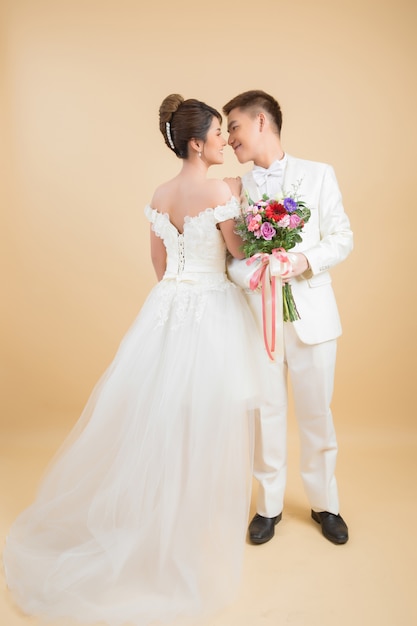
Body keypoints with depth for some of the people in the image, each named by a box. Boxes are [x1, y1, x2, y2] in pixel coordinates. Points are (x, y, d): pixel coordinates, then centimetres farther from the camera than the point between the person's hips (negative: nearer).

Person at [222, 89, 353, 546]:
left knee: (316, 413, 9)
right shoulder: (236, 188, 7)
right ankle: (269, 506, 28)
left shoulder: (319, 175, 5)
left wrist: (305, 261, -17)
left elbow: (342, 238, 1)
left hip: (311, 313, 0)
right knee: (267, 413, 9)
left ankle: (324, 504, 31)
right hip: (258, 315, 1)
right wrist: (251, 272, -21)